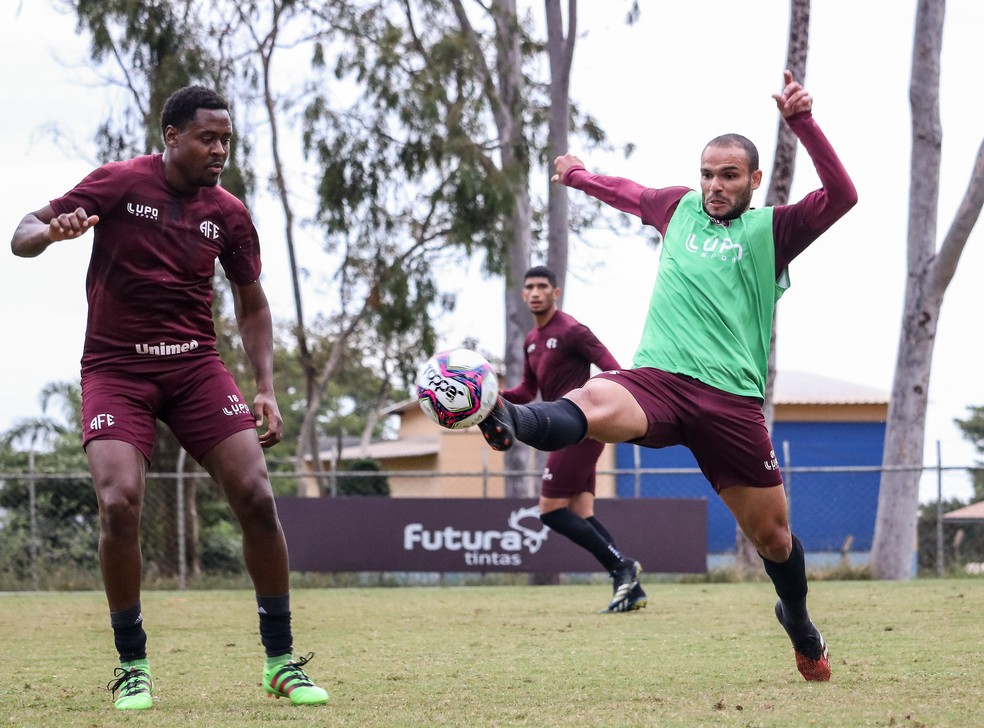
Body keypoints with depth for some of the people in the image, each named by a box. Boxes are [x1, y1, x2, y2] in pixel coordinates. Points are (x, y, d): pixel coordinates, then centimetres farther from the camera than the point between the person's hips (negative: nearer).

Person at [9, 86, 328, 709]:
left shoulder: (229, 214, 4)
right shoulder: (118, 184, -5)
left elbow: (252, 305, 16)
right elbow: (23, 238, -4)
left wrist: (266, 390, 4)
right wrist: (52, 231, -29)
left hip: (196, 365, 3)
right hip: (116, 370, -3)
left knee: (257, 497, -11)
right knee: (119, 504, -22)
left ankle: (282, 661, 2)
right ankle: (133, 666, -4)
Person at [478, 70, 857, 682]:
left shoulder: (772, 231, 9)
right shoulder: (680, 208, 19)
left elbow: (841, 196, -7)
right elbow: (629, 193, 42)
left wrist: (802, 120, -15)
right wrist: (578, 176, 57)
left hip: (732, 399, -1)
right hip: (657, 380, 1)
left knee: (773, 534, 9)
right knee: (592, 402, -35)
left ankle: (801, 626, 38)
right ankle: (513, 421, -67)